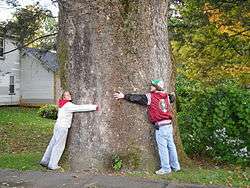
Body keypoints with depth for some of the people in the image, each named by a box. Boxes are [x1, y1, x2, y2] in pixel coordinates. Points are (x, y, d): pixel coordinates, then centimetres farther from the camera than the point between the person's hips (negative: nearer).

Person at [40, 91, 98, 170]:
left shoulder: (62, 105, 10)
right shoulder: (68, 105, -17)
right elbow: (81, 108, -20)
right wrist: (94, 107, -15)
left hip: (58, 126, 9)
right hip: (63, 127, -9)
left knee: (53, 144, 16)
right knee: (59, 146, 2)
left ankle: (45, 161, 26)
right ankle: (52, 165, 10)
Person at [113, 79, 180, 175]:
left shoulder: (150, 97, -8)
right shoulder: (167, 96, 11)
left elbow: (137, 98, -6)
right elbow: (172, 98, 34)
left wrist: (124, 96, 1)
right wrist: (172, 95, 58)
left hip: (160, 126, -7)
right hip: (169, 124, 7)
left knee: (162, 147, 0)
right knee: (171, 146, 15)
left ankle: (166, 168, 7)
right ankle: (175, 166, 25)